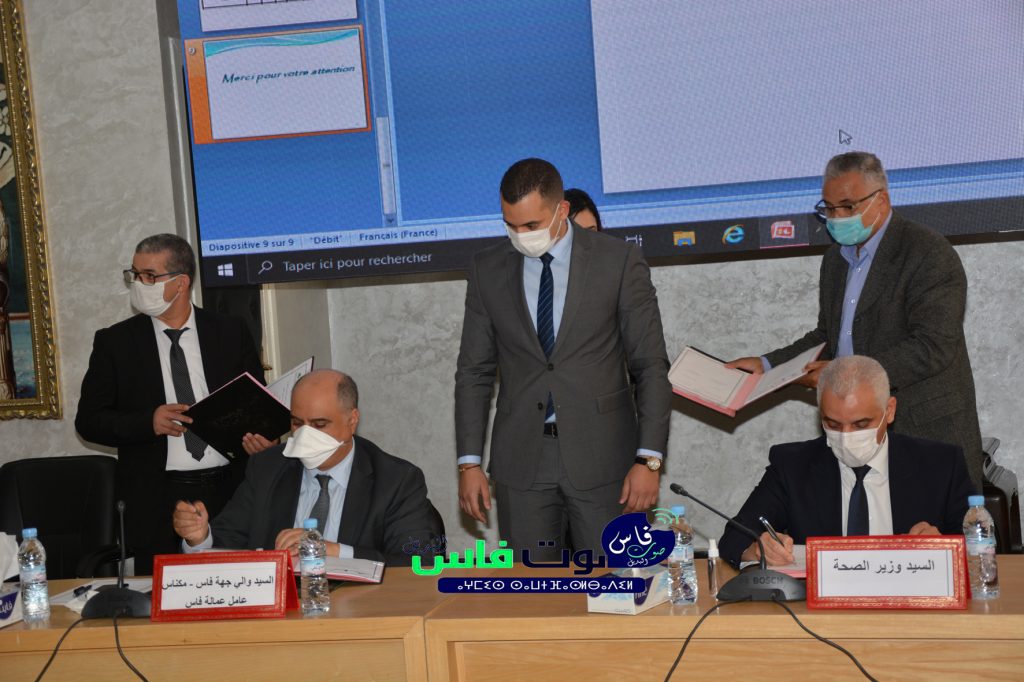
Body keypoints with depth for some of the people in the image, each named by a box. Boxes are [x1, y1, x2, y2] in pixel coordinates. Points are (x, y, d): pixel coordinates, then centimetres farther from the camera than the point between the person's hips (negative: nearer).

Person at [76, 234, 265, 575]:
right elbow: (88, 420, 3)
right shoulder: (115, 342, 4)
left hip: (229, 494, 1)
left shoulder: (232, 332, 6)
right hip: (155, 504, 0)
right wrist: (147, 423, -14)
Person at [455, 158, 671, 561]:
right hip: (521, 462, 2)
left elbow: (651, 368, -2)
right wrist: (469, 463, 3)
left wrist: (649, 459, -9)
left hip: (602, 456, -2)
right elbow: (474, 372, 9)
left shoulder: (619, 262, -2)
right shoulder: (487, 270, 6)